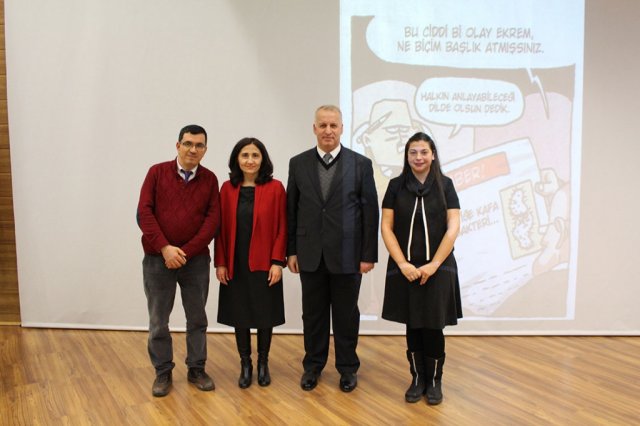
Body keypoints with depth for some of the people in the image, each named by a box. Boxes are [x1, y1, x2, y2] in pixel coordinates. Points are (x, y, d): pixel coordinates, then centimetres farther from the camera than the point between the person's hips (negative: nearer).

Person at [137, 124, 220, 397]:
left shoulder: (210, 179, 1)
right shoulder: (157, 173, -1)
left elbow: (213, 219, -5)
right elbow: (144, 212, -7)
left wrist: (186, 252, -13)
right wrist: (165, 247, -16)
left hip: (196, 260, 1)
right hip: (158, 259, -1)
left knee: (197, 318, 11)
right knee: (158, 320, 8)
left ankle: (196, 369, 27)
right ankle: (163, 372, 24)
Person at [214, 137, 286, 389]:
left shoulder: (275, 188, -5)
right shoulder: (228, 188, 2)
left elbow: (282, 227, -6)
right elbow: (221, 227, 3)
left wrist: (277, 262, -11)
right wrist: (220, 262, -1)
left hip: (264, 264, -2)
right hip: (235, 265, 2)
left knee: (265, 315, 9)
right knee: (239, 315, 10)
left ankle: (263, 363, 28)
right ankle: (245, 364, 27)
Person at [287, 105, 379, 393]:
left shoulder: (361, 164, -1)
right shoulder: (298, 163, 4)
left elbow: (370, 212, -2)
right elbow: (291, 210, 6)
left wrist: (369, 255, -5)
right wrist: (291, 251, 3)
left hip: (347, 254, -1)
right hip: (310, 255, 2)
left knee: (346, 315, 10)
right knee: (313, 314, 12)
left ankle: (347, 368, 27)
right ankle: (313, 366, 29)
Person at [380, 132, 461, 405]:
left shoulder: (444, 185, 0)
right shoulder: (396, 185, 1)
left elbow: (453, 228, -4)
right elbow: (386, 227, -1)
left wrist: (433, 264, -11)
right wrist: (402, 264, -10)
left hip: (438, 268, -1)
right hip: (405, 269, 1)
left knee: (433, 327, 4)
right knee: (413, 327, 9)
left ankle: (434, 381, 23)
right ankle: (417, 379, 25)